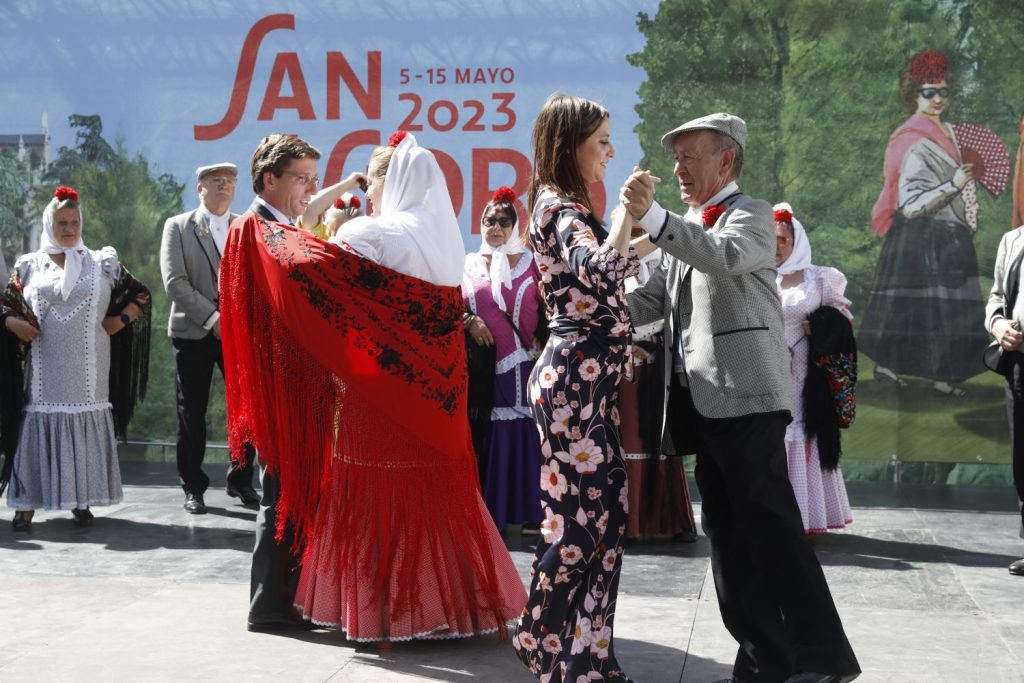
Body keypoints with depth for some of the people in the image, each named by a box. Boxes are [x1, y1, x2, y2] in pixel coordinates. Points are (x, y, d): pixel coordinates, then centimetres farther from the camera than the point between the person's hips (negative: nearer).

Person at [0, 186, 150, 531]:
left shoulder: (102, 263, 8)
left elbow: (140, 295, 11)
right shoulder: (30, 265, 9)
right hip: (45, 368, 0)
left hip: (87, 368, 0)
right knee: (38, 426, -3)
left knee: (86, 426, 1)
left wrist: (119, 320, -2)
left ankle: (81, 501, 10)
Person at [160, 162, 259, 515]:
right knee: (192, 413, 3)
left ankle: (241, 479, 14)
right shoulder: (178, 226, 3)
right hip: (194, 331, -2)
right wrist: (212, 318, -14)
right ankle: (193, 487, 14)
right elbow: (174, 282, -7)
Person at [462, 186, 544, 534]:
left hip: (522, 366, -1)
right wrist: (469, 322, -10)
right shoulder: (466, 265, 12)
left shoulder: (531, 263, 8)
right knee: (483, 439, 0)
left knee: (524, 436, -2)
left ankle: (528, 511, 3)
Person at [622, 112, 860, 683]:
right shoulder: (686, 228, 23)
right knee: (729, 535, 8)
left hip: (745, 397, -8)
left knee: (771, 528, -12)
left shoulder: (750, 213, -2)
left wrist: (652, 216, -33)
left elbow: (724, 258, -24)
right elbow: (652, 300, 21)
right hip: (701, 402, 8)